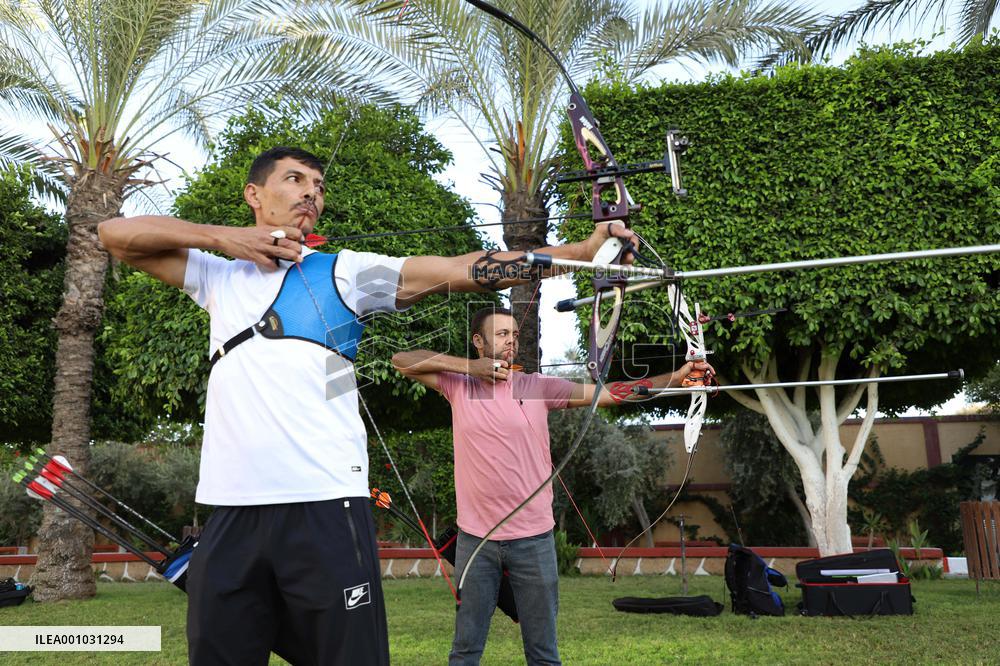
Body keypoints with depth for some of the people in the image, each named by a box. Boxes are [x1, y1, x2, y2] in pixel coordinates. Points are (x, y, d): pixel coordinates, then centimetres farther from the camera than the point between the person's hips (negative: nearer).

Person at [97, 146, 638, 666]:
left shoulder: (344, 272, 10)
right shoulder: (217, 274, 18)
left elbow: (461, 269, 1)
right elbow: (115, 234, 16)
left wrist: (585, 249, -8)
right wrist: (220, 236, 4)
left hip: (325, 506, -2)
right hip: (230, 510, 2)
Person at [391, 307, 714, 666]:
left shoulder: (538, 387, -2)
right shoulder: (458, 385, 1)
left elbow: (608, 392, -6)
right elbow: (402, 360, -2)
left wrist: (677, 376, -15)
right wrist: (467, 366, -10)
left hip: (533, 537, 0)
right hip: (474, 537, 0)